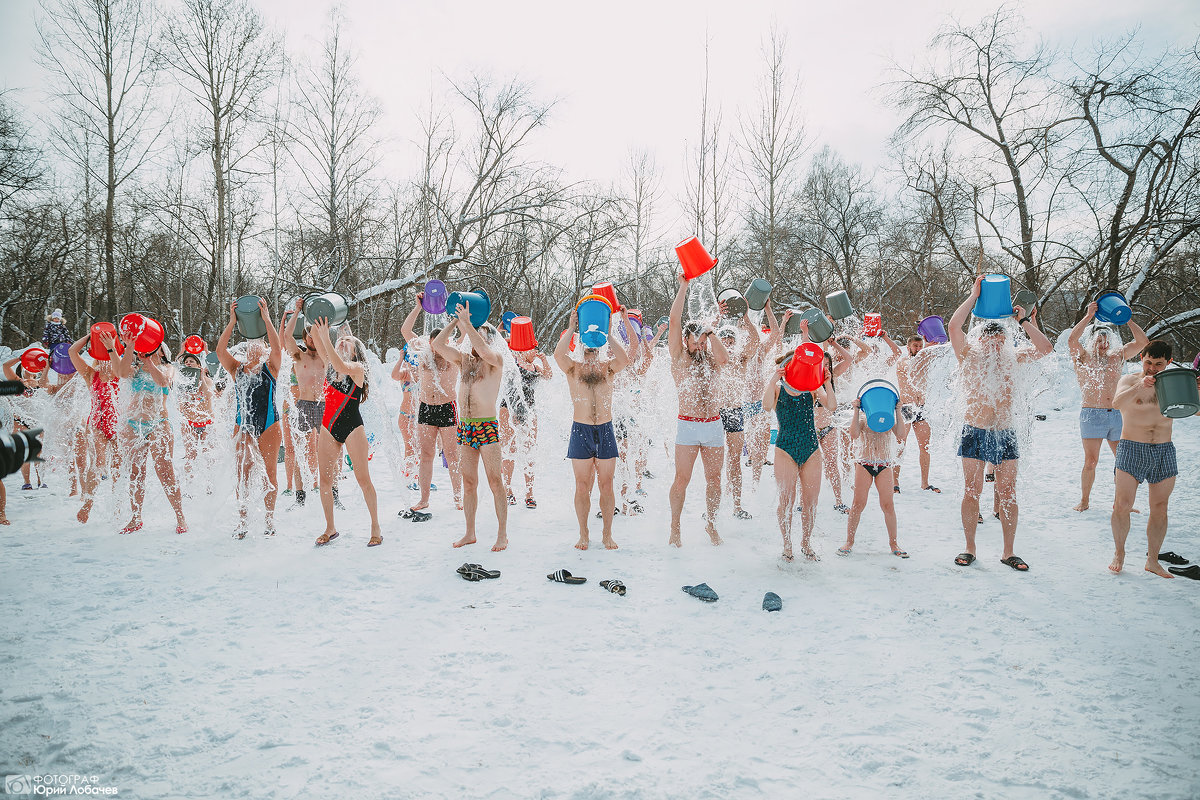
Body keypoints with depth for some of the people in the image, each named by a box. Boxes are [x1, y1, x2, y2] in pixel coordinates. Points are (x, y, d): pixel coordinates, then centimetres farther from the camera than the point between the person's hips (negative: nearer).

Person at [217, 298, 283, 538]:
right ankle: (242, 523, 9)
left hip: (269, 426, -2)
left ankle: (270, 521, 10)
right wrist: (232, 322, -12)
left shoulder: (270, 367, 3)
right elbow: (220, 350, -6)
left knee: (268, 473, 1)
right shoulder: (237, 369, 9)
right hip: (243, 427, 2)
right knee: (242, 475, 2)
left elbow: (277, 346, -14)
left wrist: (266, 318, -18)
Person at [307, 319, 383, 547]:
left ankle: (376, 527, 6)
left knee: (363, 479, -4)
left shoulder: (358, 368, -5)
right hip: (328, 427, 6)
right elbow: (314, 334, 5)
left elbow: (341, 367, -27)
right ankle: (330, 528, 18)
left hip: (352, 427, -6)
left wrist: (325, 337, -28)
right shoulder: (329, 364, 10)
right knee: (324, 479, 5)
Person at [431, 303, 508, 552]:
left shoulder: (496, 359, -2)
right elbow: (438, 345, 5)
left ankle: (502, 534, 3)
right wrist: (456, 322, 2)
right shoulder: (463, 359, 15)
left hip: (487, 427, -6)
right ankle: (470, 533, 19)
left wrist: (467, 323, -16)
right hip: (465, 427, 6)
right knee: (469, 483, 10)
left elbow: (484, 351, -24)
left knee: (495, 482, -4)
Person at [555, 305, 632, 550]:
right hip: (581, 430, -1)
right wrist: (571, 328, -11)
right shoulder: (573, 368, 5)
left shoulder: (608, 367, 8)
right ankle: (583, 534, 15)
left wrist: (608, 334, -10)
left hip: (605, 430, 1)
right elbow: (558, 355, -17)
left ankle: (607, 534, 16)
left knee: (606, 484, 5)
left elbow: (624, 359, -15)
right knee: (582, 485, 4)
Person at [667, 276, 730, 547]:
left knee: (714, 478, 9)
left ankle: (710, 523, 24)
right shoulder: (680, 358, 4)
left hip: (714, 425, 3)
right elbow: (675, 320, -4)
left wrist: (710, 331, -7)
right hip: (688, 425, -3)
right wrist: (684, 286, -2)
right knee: (682, 479, -1)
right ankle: (675, 528, 10)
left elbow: (725, 358, -14)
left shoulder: (711, 360, 12)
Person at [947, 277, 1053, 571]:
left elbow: (1045, 348, 7)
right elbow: (954, 326, -15)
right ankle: (969, 548, 14)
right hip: (975, 433, -3)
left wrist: (1024, 322, 0)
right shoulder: (968, 355, -1)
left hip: (1005, 433, 3)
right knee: (972, 492, 3)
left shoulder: (1011, 356, 10)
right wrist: (974, 295, -9)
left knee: (1008, 494, 5)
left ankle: (1008, 552, 14)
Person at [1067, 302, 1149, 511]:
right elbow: (1072, 340, -17)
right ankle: (1084, 501, 9)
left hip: (1118, 415, 4)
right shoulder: (1082, 358, 2)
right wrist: (1089, 317, -16)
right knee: (1090, 462, -5)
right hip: (1092, 415, -4)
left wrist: (1127, 319, 0)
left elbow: (1143, 342, 8)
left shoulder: (1117, 357, 14)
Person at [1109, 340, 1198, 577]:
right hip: (1132, 450, -3)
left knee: (1160, 508, 5)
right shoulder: (1130, 380, -1)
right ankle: (1119, 553, 9)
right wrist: (1139, 387, -36)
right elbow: (1117, 403, -20)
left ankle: (1152, 560, 15)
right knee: (1123, 505, -8)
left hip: (1164, 452, 3)